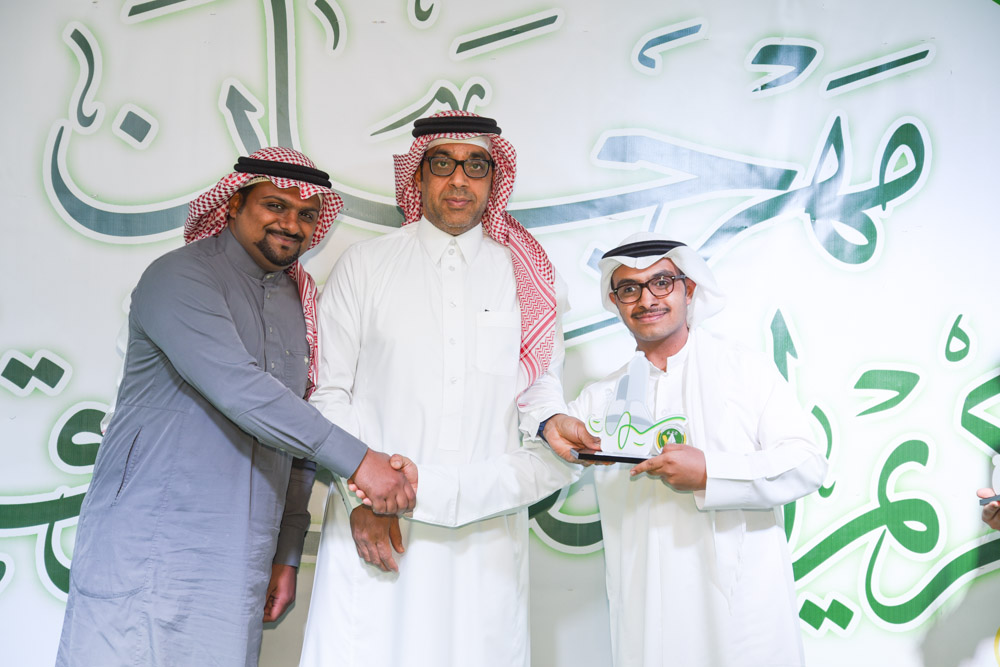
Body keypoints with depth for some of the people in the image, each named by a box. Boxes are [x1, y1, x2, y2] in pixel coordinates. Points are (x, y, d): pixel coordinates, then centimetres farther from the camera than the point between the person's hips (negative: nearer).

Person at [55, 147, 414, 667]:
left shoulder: (297, 306, 14)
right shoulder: (180, 277, -7)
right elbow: (238, 388, -22)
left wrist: (287, 554, 13)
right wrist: (357, 461, -23)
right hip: (147, 543, -5)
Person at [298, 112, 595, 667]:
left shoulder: (523, 273, 12)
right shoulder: (364, 264, 6)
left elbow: (541, 378, 17)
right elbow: (329, 394, 3)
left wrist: (551, 418, -6)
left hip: (488, 522, 2)